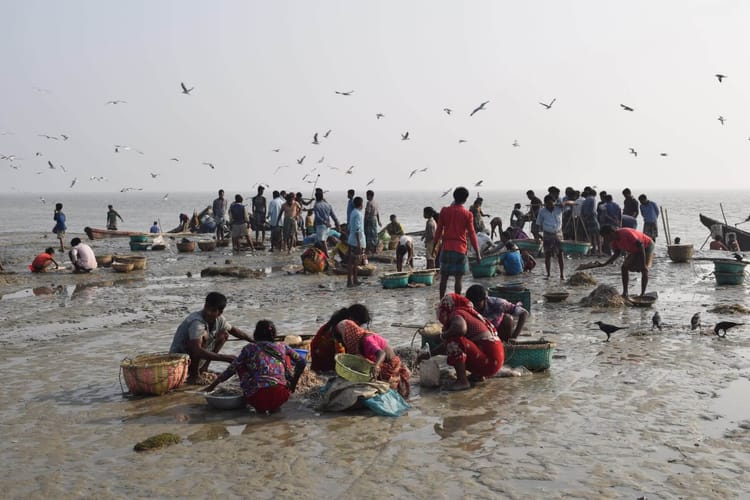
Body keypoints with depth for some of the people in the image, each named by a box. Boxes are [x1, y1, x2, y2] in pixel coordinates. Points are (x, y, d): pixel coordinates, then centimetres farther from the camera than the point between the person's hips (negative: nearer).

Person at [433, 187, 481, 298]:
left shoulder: (444, 211, 2)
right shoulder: (467, 214, -4)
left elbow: (438, 230, 5)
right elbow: (472, 234, -4)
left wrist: (435, 246, 15)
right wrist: (478, 253, 1)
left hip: (446, 248, 2)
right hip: (460, 249, -2)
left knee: (444, 277, 8)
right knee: (458, 279, 3)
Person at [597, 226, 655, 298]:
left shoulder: (626, 233, -36)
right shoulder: (614, 241, -11)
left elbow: (640, 245, -32)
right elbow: (616, 254, 2)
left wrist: (643, 264, -32)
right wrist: (604, 264, -10)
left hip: (647, 246, -8)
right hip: (635, 250, 8)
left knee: (644, 269, -18)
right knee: (624, 268, 0)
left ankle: (643, 294, -12)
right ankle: (625, 293, 3)